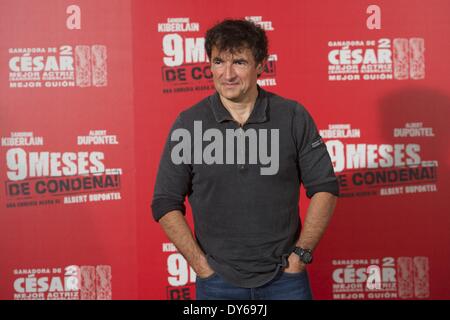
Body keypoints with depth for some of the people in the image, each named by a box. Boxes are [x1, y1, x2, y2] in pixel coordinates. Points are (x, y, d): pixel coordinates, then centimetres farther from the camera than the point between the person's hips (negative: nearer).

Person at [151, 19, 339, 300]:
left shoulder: (293, 117, -4)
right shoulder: (188, 123, -4)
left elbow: (325, 188, 0)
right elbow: (165, 204, -2)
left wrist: (300, 255, -6)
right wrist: (202, 266, -7)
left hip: (285, 278, 0)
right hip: (217, 283, 0)